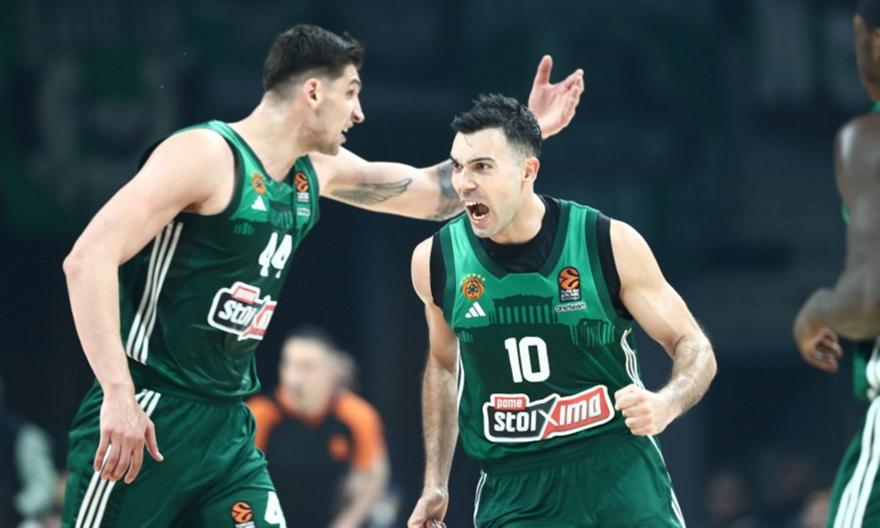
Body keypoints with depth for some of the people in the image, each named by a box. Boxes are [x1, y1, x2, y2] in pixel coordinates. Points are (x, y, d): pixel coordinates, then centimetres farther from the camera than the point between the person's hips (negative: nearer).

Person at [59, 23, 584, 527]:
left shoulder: (318, 171, 13)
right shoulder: (205, 155, -14)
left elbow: (433, 192, 30)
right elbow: (89, 258, -22)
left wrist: (529, 129, 24)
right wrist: (118, 395, -29)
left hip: (228, 427, 8)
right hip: (147, 416, -8)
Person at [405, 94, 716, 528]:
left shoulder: (610, 244, -9)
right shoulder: (435, 260, -1)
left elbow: (693, 346, -1)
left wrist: (666, 403, -23)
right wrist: (435, 483, 17)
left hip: (619, 473, -1)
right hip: (513, 491, 1)